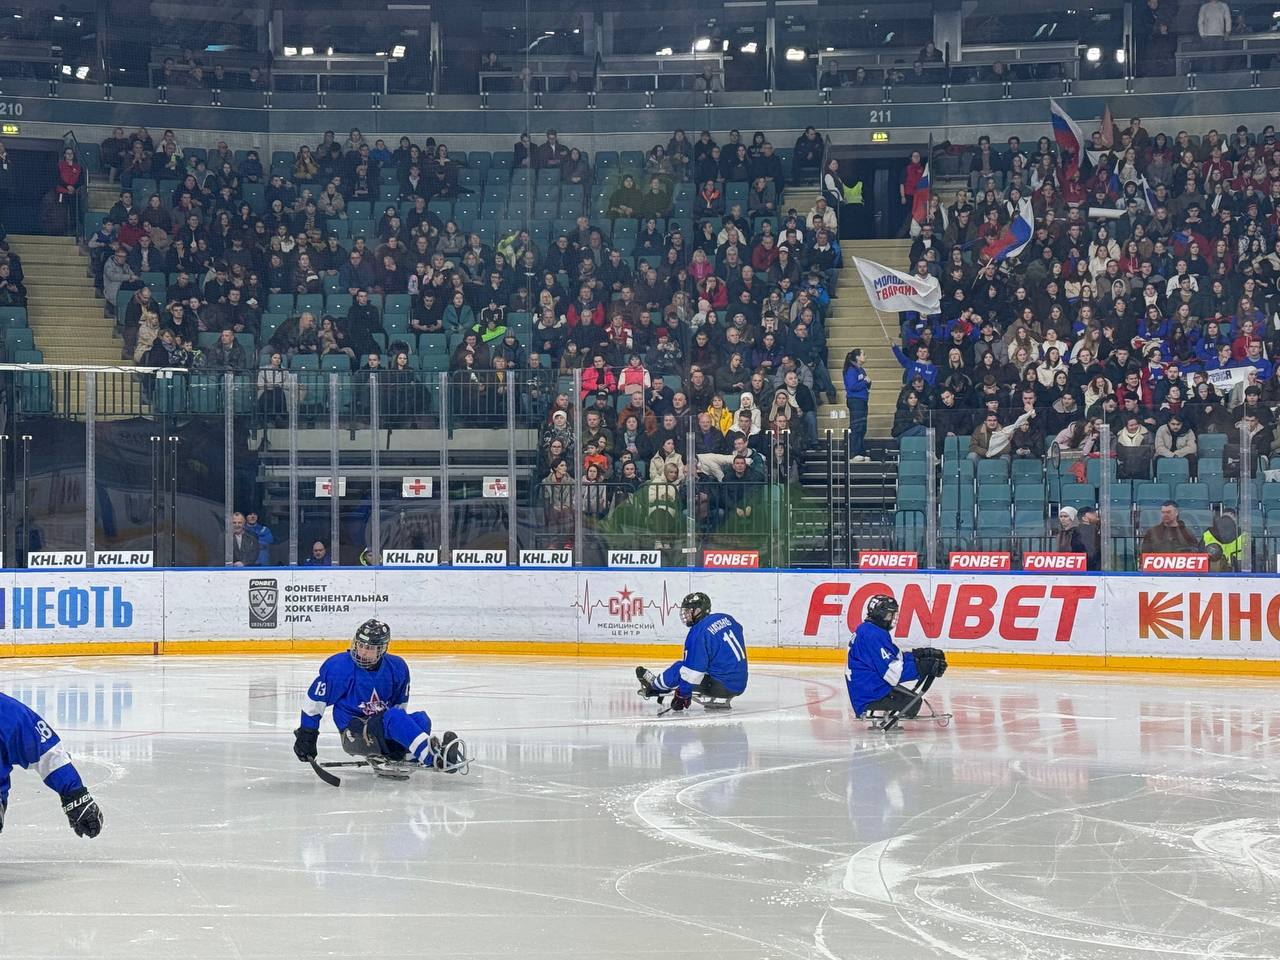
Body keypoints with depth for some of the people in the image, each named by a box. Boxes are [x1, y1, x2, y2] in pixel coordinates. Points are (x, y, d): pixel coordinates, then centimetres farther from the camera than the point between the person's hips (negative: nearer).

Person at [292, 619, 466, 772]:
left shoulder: (396, 668, 2)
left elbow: (400, 704, 15)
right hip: (354, 733, -6)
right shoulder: (339, 667, -11)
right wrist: (306, 734, -1)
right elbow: (314, 700, -3)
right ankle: (433, 757, -50)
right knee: (393, 717, -34)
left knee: (421, 719, -21)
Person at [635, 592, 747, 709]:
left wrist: (683, 695, -9)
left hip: (722, 686, -8)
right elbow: (743, 637, 25)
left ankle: (654, 684, 30)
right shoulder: (727, 619, 4)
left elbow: (692, 672, -18)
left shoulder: (698, 633, -18)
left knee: (678, 670, 8)